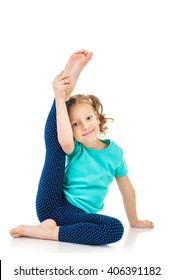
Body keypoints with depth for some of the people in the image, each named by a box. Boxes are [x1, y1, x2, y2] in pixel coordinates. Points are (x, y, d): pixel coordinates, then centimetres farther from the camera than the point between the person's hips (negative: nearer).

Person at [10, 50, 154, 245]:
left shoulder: (114, 152, 7)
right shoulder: (75, 149, 1)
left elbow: (127, 188, 20)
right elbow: (65, 141, -27)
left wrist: (134, 221, 27)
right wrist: (60, 97, -31)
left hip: (77, 215, 2)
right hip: (51, 205, -1)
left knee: (116, 229, -31)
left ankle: (48, 231, -28)